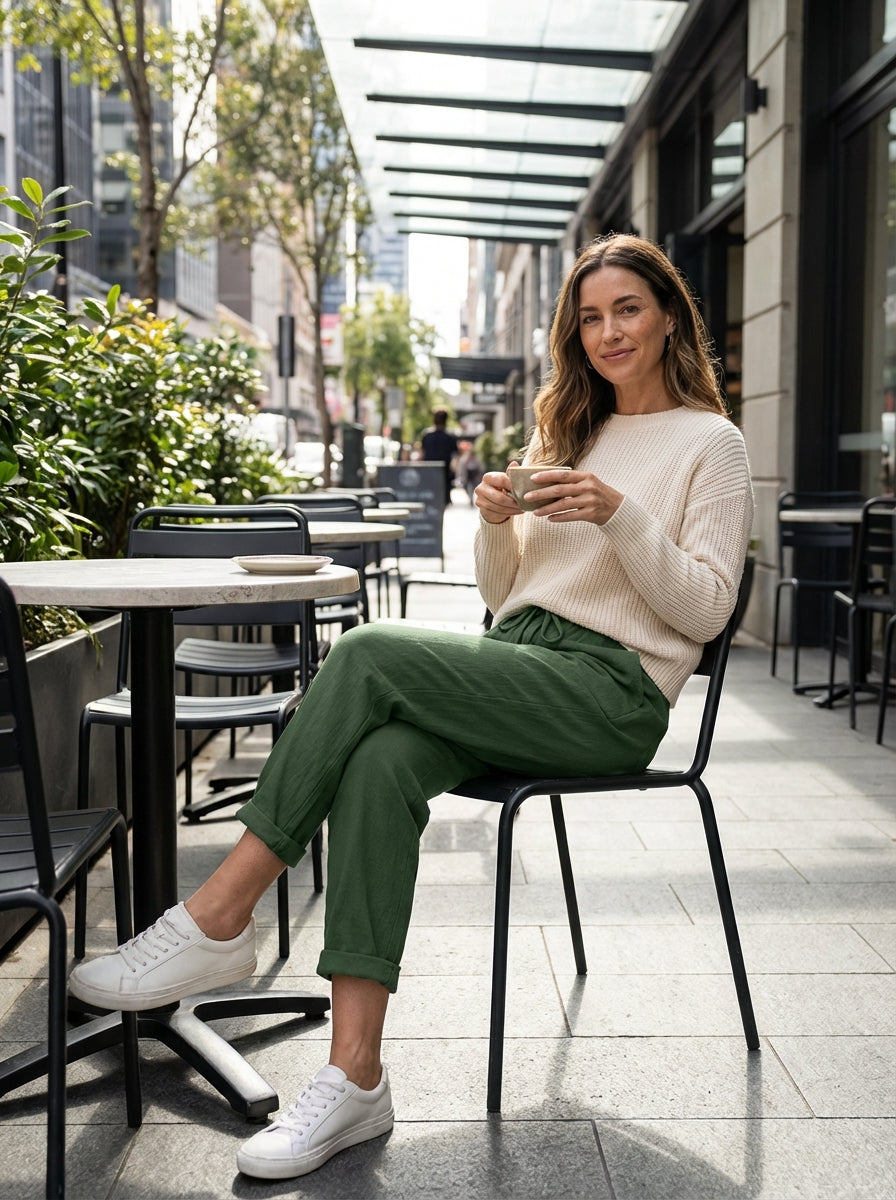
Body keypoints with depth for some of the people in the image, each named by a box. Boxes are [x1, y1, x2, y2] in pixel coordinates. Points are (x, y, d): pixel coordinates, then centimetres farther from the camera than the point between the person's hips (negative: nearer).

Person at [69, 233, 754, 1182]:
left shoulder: (709, 443, 7)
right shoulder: (564, 431, 25)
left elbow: (705, 608, -4)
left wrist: (619, 513, -16)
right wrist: (496, 522, 0)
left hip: (615, 688, -5)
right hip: (521, 667, 6)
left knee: (368, 654, -27)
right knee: (381, 762, -28)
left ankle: (218, 918, -21)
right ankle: (354, 1079, -27)